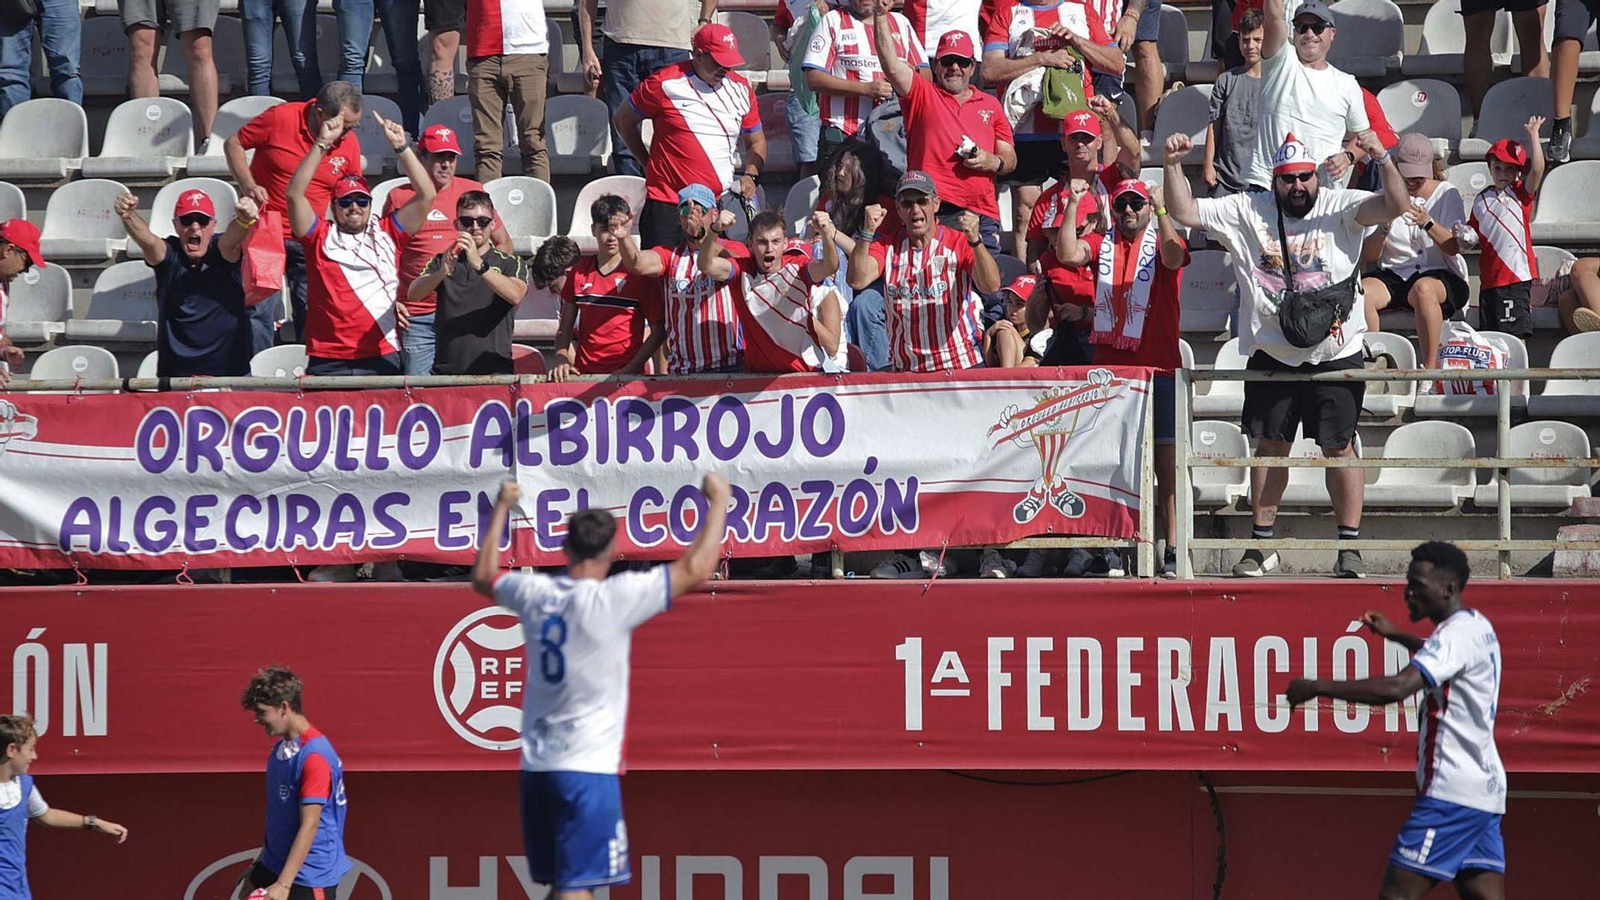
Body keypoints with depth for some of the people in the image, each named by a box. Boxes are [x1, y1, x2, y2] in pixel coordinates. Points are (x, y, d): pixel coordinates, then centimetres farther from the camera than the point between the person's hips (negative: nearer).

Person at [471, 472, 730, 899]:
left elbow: (483, 577, 27)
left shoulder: (534, 593, 4)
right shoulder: (613, 599, -13)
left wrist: (502, 508, 38)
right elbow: (695, 569, -11)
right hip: (588, 767, -7)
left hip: (536, 766, 7)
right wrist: (718, 502, 2)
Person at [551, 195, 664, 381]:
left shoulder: (638, 273, 1)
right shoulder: (579, 272, 13)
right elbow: (565, 329, 17)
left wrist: (629, 369, -9)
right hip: (584, 374, 3)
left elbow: (659, 331, 0)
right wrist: (562, 361, -1)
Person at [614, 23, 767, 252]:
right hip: (667, 205, -3)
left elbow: (757, 142, 22)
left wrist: (750, 176, 3)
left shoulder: (741, 89, 10)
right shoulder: (665, 84, -3)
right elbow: (623, 120, 10)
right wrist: (649, 162, 9)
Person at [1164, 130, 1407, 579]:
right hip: (1271, 354, 2)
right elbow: (1184, 212, 3)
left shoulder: (1340, 207, -2)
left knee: (1339, 448, 0)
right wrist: (1173, 166, -12)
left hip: (1334, 355, -2)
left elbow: (1395, 206, -15)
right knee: (1270, 446, 9)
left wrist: (1383, 159, -31)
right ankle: (1262, 545, 19)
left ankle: (1349, 548, 6)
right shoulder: (1246, 211, 3)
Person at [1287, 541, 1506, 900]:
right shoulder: (1478, 627, 16)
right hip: (1485, 792, 10)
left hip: (1452, 790, -10)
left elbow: (1397, 687, -29)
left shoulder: (1458, 631, -15)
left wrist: (1318, 687, -24)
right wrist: (1397, 636, 34)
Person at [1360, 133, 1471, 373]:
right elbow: (1368, 256, 3)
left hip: (1442, 276, -3)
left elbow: (1454, 247, -8)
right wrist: (1385, 227, -16)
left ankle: (1430, 368, -35)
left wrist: (1428, 223, -26)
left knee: (1423, 289, -39)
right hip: (1394, 275, 3)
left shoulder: (1447, 195, 4)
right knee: (1361, 292, -31)